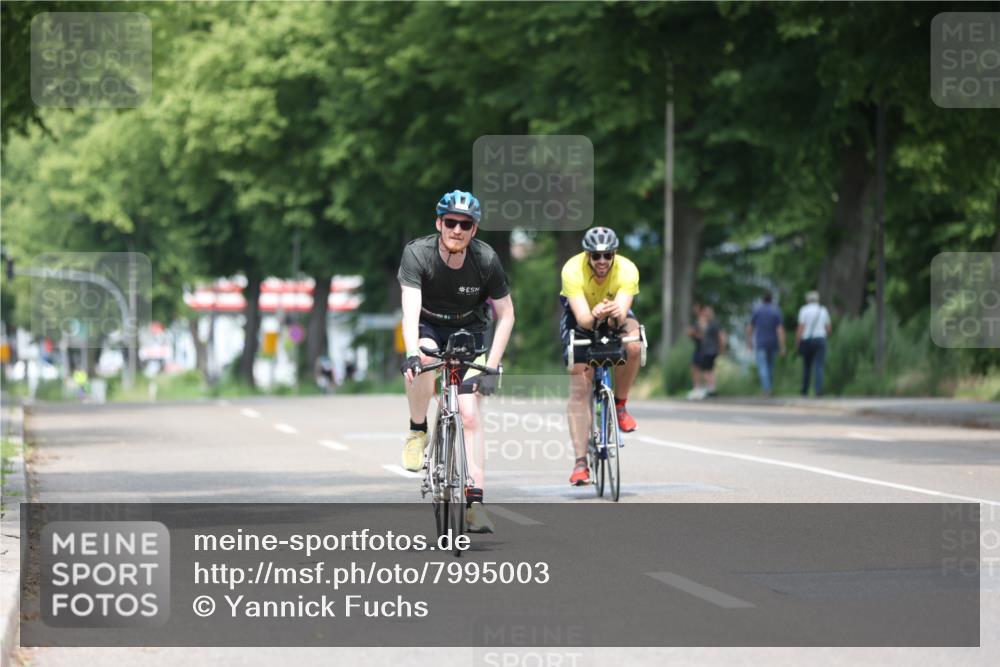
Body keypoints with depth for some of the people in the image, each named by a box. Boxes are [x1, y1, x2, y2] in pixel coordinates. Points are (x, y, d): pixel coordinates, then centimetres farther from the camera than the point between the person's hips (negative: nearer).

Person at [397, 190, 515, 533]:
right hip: (428, 327, -1)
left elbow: (506, 315, -12)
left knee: (470, 414, -13)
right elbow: (411, 309, -35)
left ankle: (474, 501, -11)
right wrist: (411, 355, -52)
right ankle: (417, 432, -13)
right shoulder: (417, 253, -25)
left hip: (469, 330, 1)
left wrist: (491, 367, -20)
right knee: (423, 361, -37)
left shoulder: (486, 260, -21)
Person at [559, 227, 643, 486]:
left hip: (616, 318, 1)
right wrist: (595, 317, -65)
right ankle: (580, 462, -10)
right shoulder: (572, 270, -34)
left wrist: (617, 314, -65)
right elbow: (582, 318, -43)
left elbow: (623, 312, -42)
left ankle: (619, 406, -10)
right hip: (581, 319, -1)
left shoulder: (627, 270, -31)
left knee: (633, 346, -34)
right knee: (579, 389, -11)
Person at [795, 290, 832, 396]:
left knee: (806, 366, 13)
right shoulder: (823, 310, 8)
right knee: (819, 367, -6)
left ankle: (805, 390, 17)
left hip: (806, 340, 0)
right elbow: (829, 328, 12)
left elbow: (801, 328, -9)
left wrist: (797, 343, -5)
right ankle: (819, 390, -21)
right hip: (820, 339, 0)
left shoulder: (804, 310, -1)